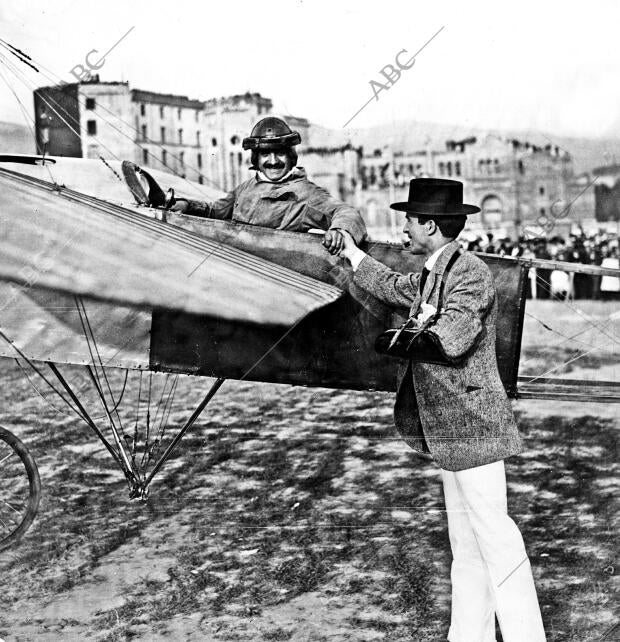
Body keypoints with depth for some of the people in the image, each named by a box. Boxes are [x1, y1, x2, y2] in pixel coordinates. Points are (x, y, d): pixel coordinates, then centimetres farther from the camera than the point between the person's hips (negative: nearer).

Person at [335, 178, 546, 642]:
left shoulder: (470, 272, -15)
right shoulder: (432, 276, 14)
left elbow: (453, 338, -26)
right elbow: (396, 288, 33)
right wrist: (353, 256, 39)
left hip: (472, 425, -10)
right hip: (451, 430, 10)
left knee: (494, 536, -6)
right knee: (465, 544, 15)